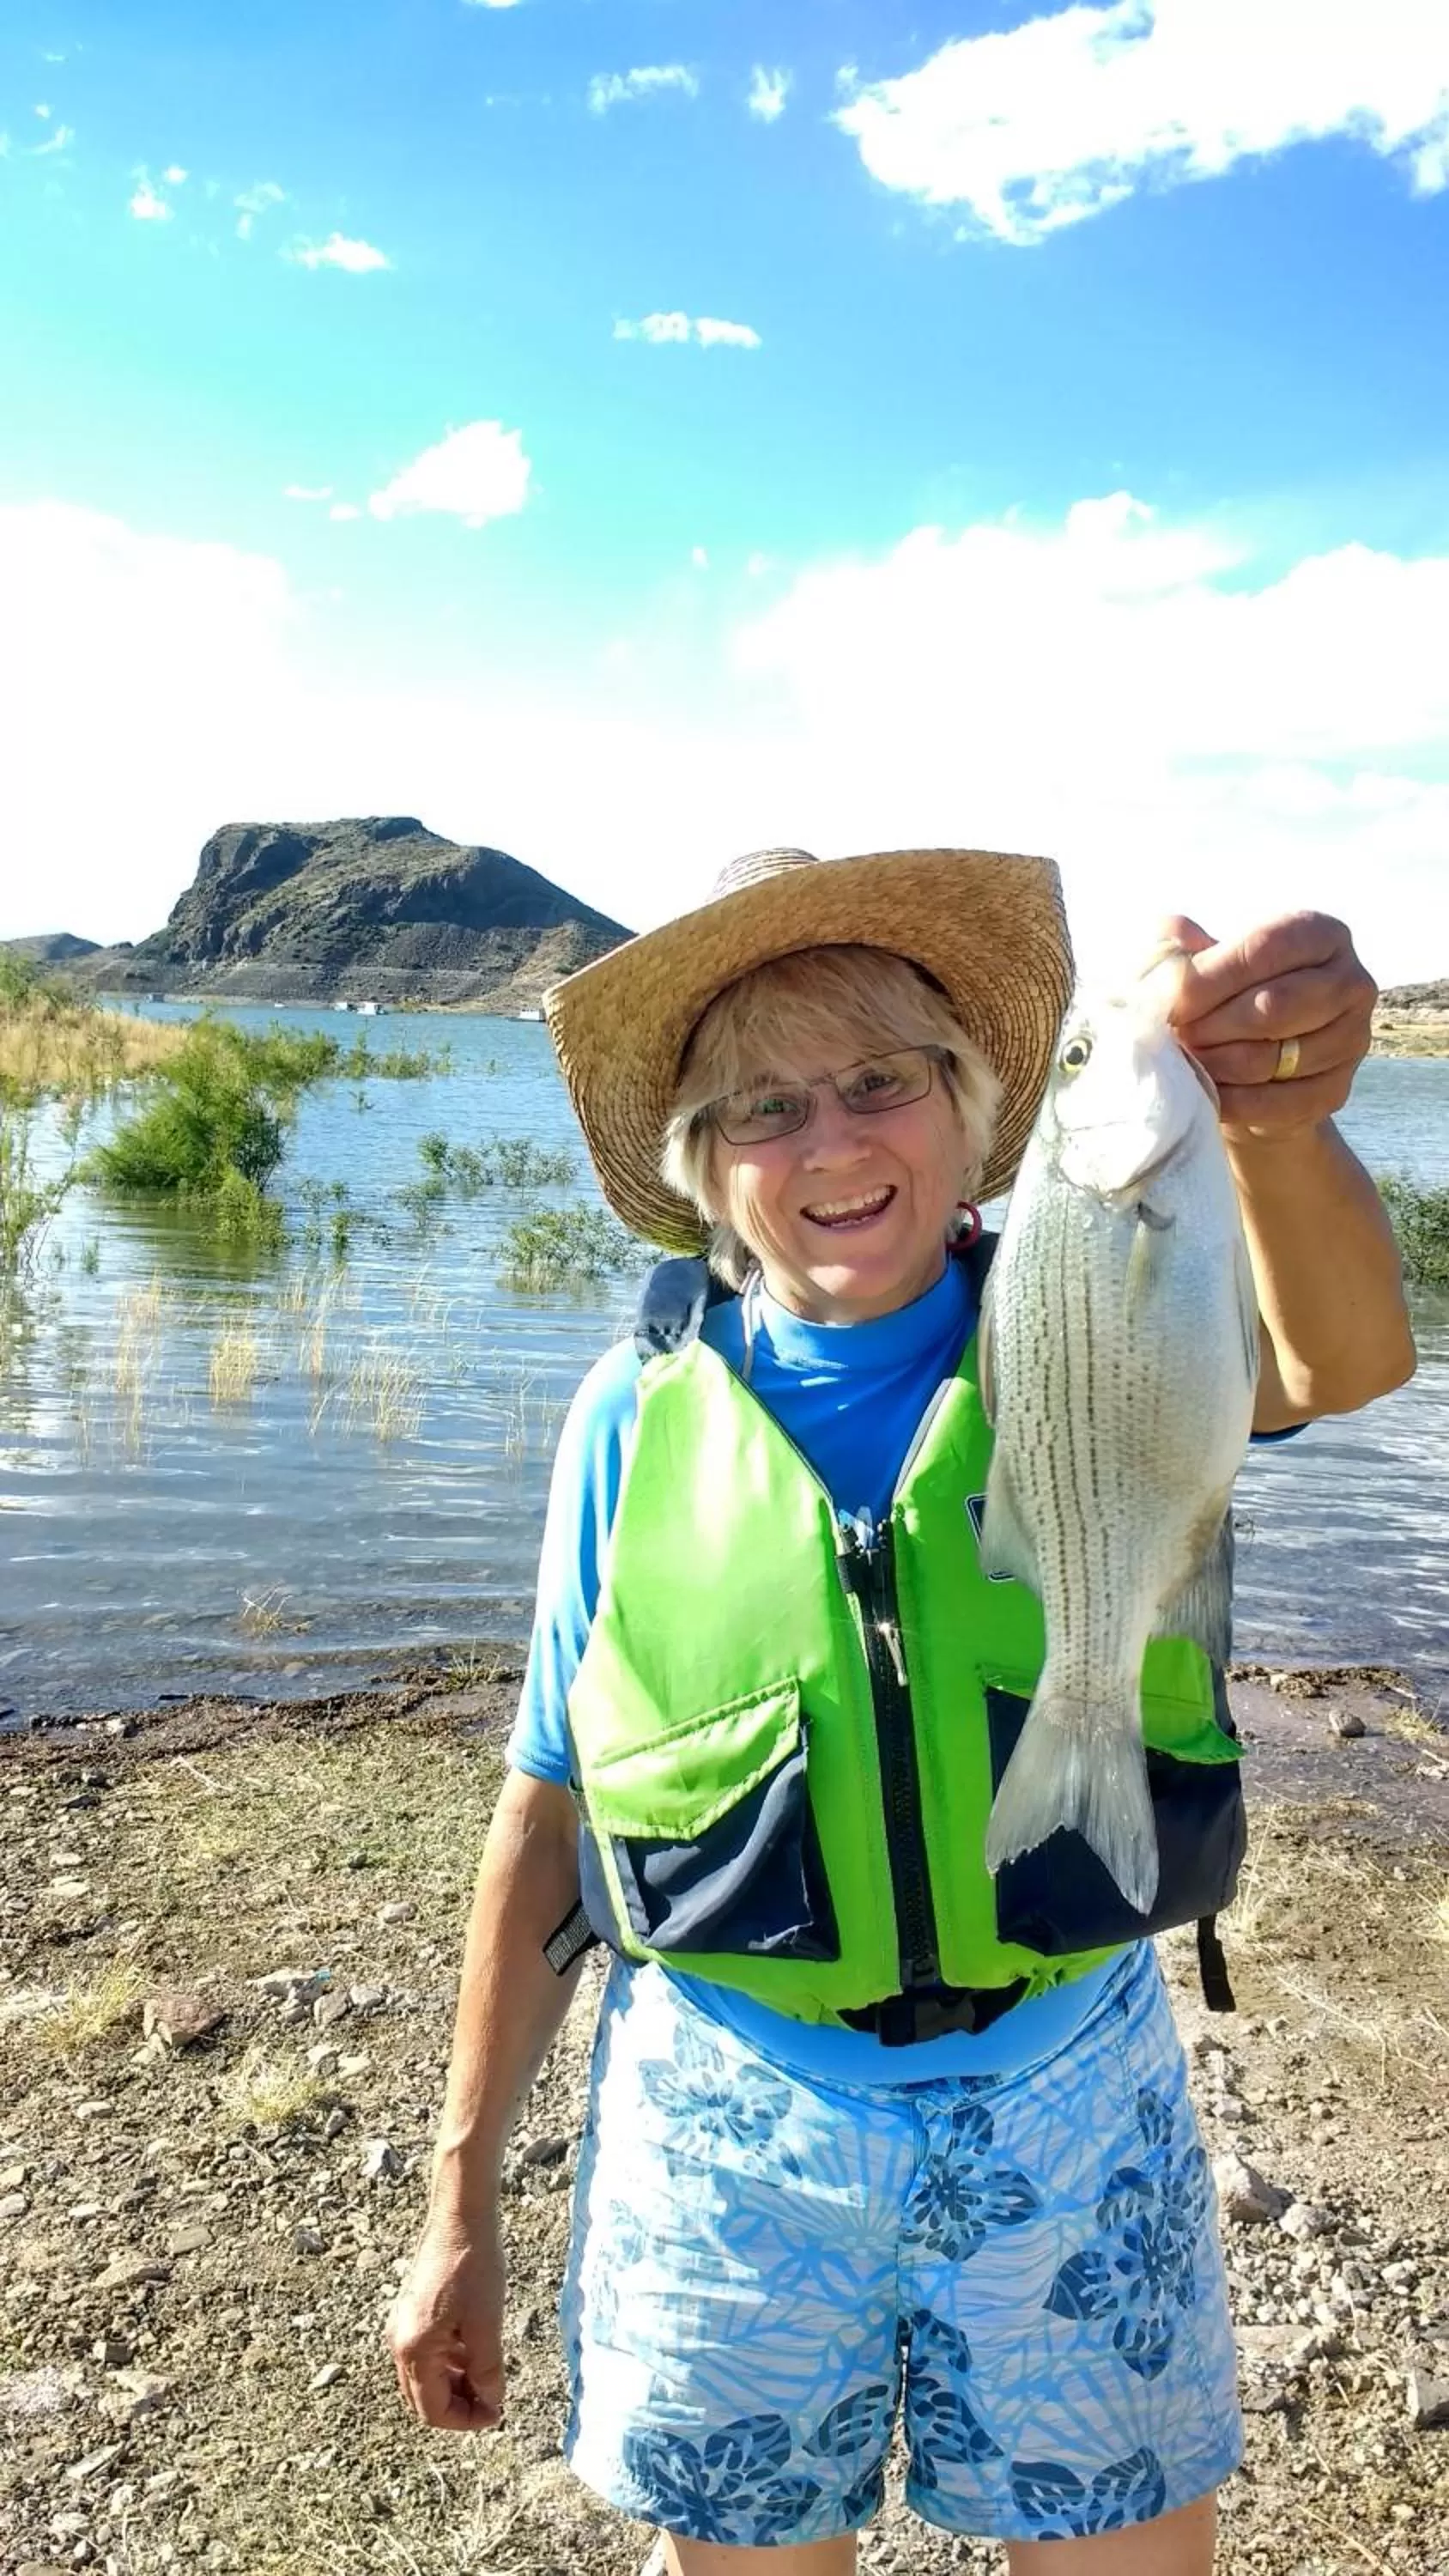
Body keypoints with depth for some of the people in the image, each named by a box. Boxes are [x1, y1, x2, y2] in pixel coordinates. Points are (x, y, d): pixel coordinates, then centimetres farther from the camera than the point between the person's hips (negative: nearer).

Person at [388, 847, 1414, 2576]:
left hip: (1076, 2108, 0)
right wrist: (460, 2205, 3)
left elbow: (1338, 1357, -30)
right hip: (731, 2126, 1)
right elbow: (551, 1815, -2)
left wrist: (1278, 1116, -52)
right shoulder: (641, 1418, -8)